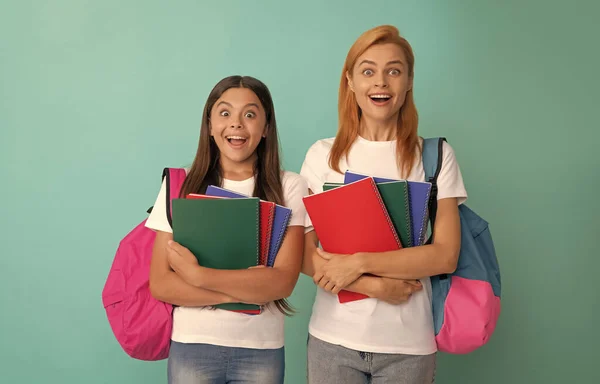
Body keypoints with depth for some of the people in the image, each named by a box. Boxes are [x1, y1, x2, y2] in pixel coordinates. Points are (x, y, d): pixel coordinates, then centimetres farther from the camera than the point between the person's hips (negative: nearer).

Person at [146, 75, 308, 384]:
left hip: (261, 349, 0)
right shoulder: (180, 185, -3)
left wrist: (198, 275, -18)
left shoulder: (290, 188, -7)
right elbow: (160, 285, -7)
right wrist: (246, 290, -16)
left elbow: (282, 281, -14)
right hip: (191, 345, 1)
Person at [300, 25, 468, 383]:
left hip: (408, 344, 0)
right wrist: (372, 286, -15)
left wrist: (360, 263, -16)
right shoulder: (323, 155, -1)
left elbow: (445, 255, -8)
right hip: (333, 339, 1)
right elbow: (303, 253, -3)